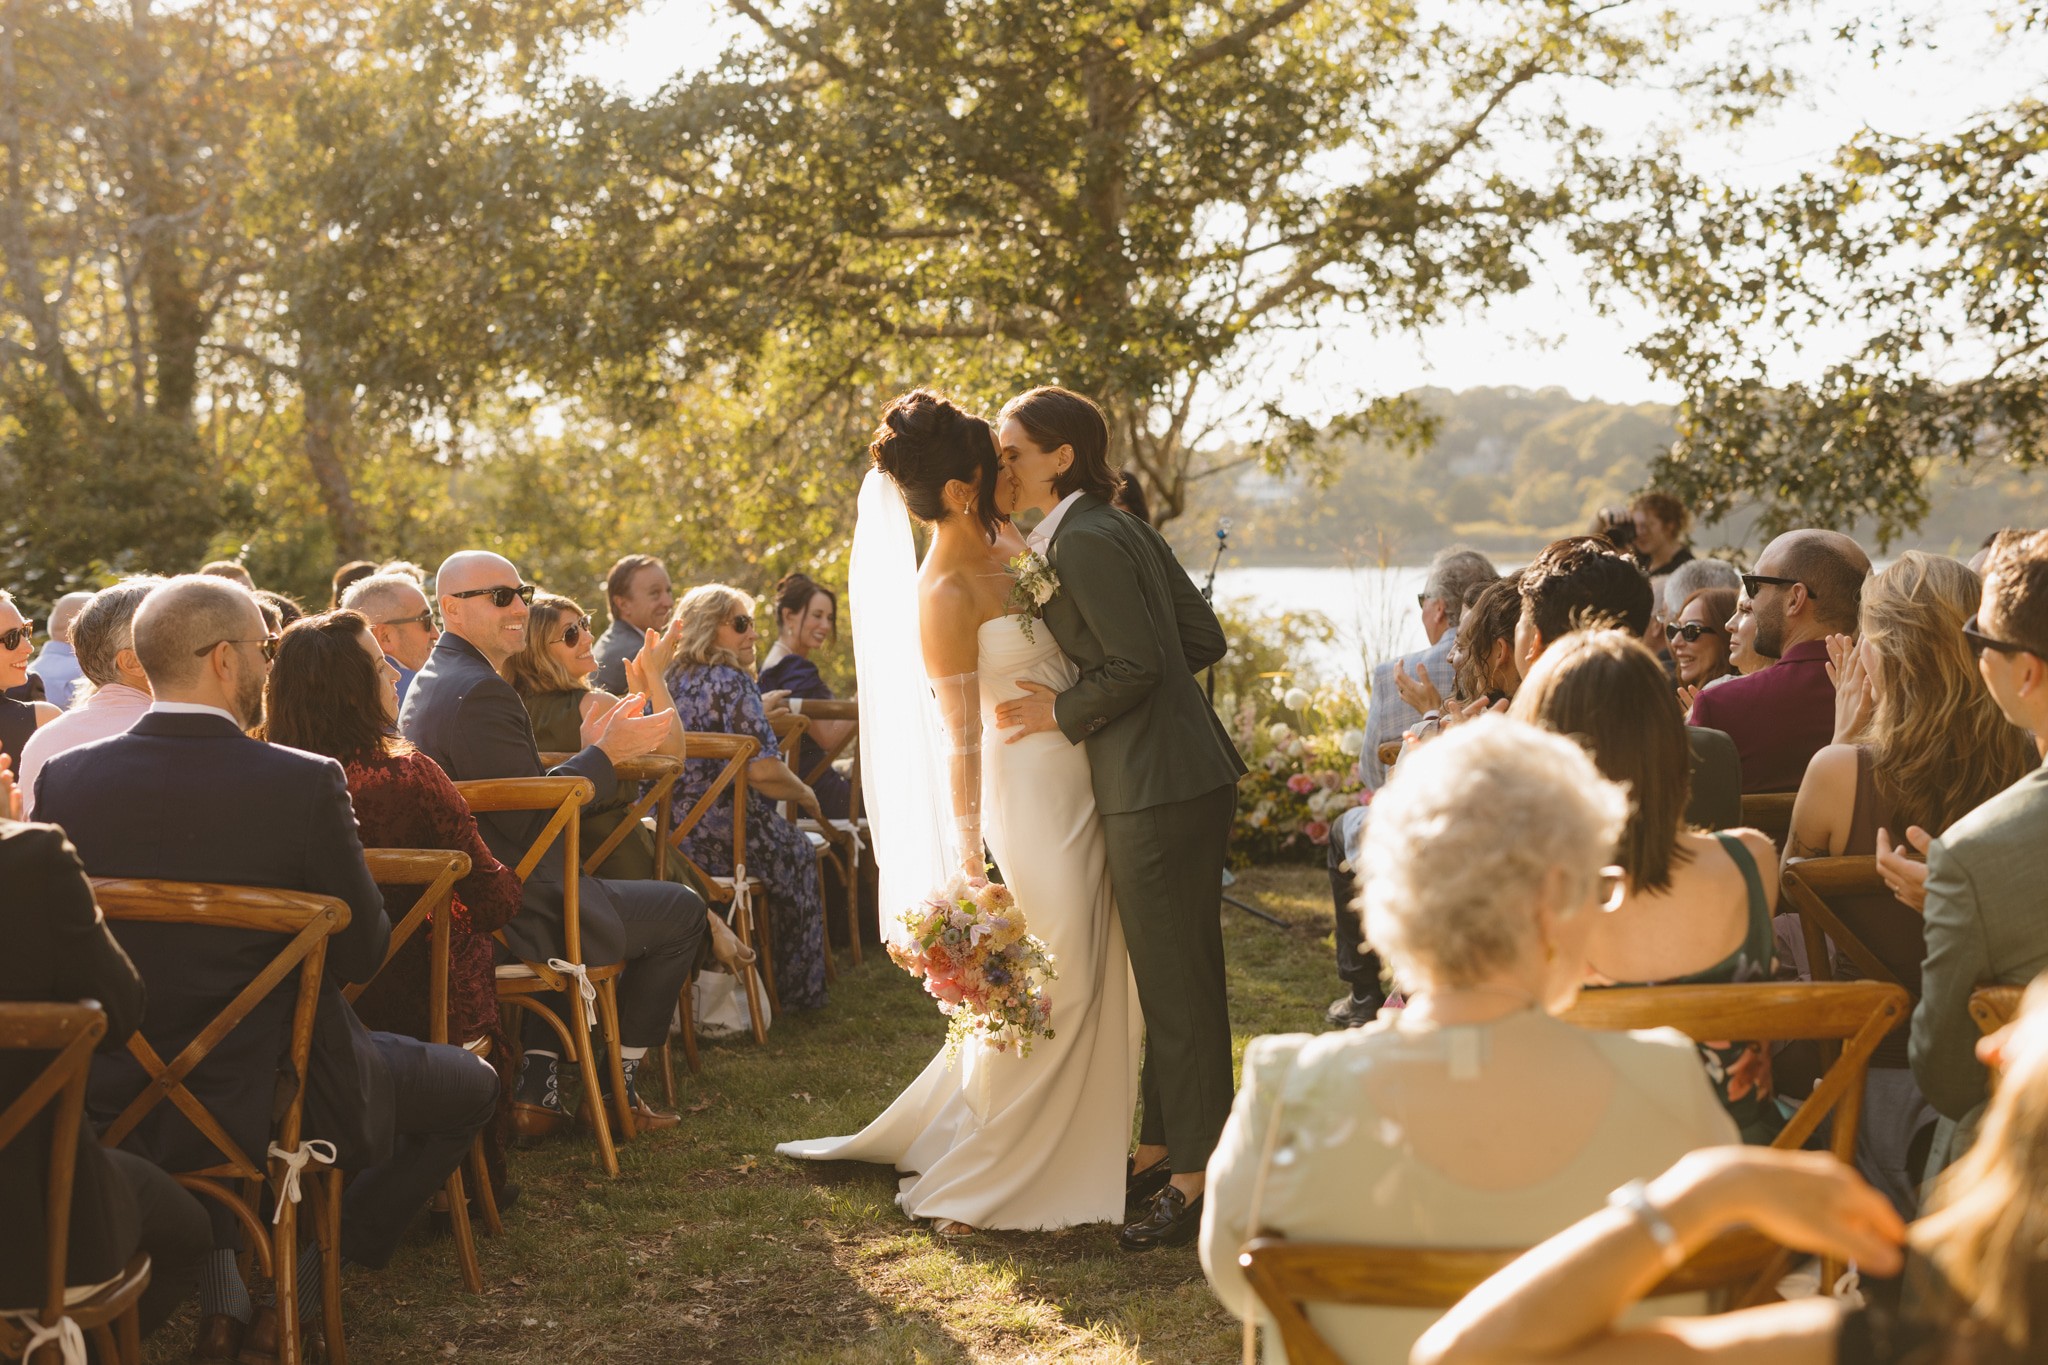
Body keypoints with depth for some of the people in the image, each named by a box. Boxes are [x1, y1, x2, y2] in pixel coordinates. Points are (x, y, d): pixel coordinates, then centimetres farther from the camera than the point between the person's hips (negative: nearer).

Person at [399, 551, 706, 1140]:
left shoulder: (431, 682, 12)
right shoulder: (482, 692, -21)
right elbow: (528, 820, -21)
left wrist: (586, 749, 8)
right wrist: (604, 754, -11)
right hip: (511, 915, -10)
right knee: (683, 911, 8)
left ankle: (539, 1088, 25)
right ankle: (615, 1092, 16)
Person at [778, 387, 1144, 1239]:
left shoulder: (1006, 547, 8)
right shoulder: (944, 594, -16)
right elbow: (960, 738, -16)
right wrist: (969, 862, -15)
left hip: (1082, 784, 9)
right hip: (1032, 794, -9)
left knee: (1088, 984, 14)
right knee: (1044, 990, -2)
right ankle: (978, 1183, 13)